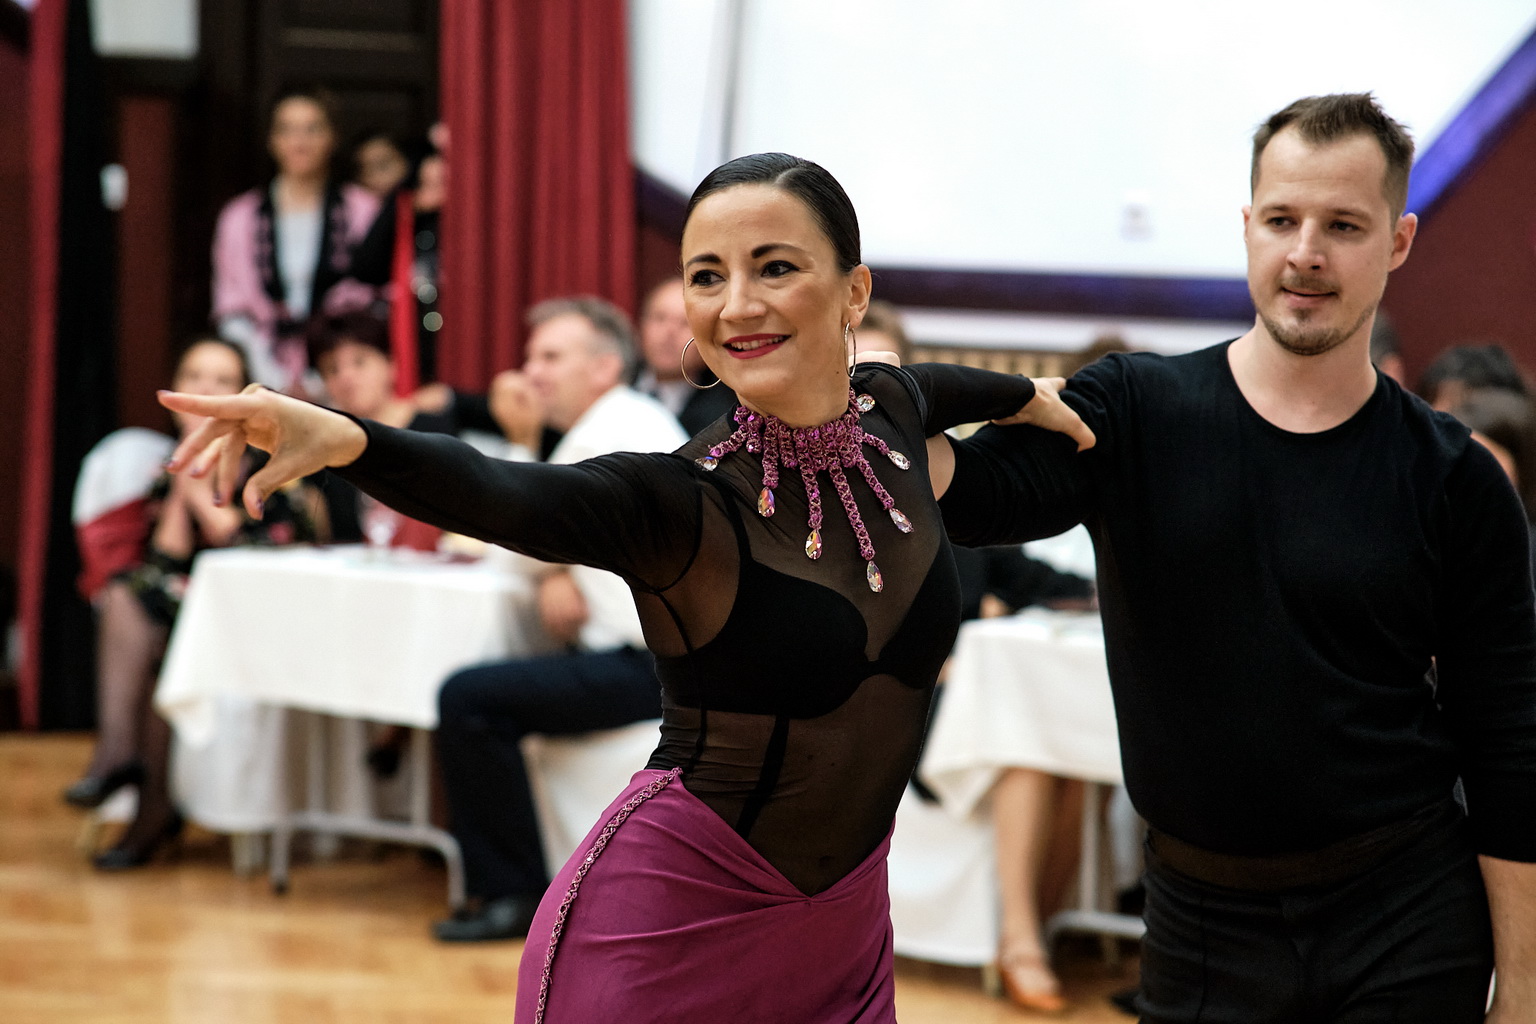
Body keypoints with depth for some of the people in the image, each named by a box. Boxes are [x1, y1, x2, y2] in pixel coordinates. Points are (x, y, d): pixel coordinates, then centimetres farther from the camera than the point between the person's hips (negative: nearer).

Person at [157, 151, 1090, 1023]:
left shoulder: (890, 415, -3)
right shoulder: (686, 503, -20)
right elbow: (498, 495, -41)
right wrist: (342, 440, -58)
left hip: (842, 931, 6)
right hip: (671, 935, -6)